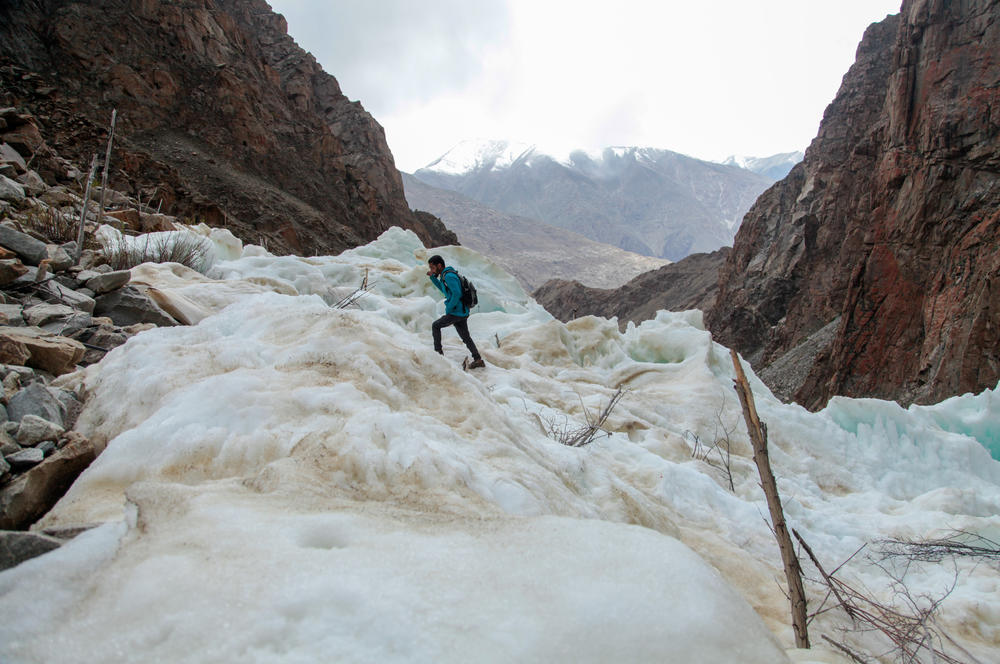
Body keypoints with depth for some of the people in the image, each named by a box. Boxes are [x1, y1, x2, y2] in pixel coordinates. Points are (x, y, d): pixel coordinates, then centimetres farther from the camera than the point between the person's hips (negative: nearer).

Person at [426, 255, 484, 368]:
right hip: (463, 312, 10)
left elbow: (457, 294, -26)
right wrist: (433, 277, 21)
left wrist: (449, 309, -15)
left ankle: (438, 352, 14)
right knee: (466, 337, 13)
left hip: (456, 312, -10)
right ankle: (478, 360, 10)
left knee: (435, 326, 8)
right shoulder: (446, 274, 14)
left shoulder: (449, 276, -17)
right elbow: (443, 289, 32)